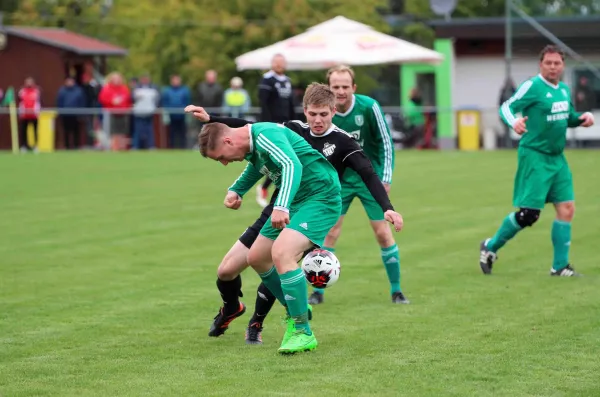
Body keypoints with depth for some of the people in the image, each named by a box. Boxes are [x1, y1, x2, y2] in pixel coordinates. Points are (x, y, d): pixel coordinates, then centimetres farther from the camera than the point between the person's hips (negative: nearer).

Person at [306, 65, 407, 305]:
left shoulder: (368, 107, -17)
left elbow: (385, 142, -8)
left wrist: (386, 178, -11)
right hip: (339, 179, 1)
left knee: (382, 232, -3)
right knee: (329, 232, -5)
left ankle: (396, 290, 10)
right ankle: (318, 291, 6)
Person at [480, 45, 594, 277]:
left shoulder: (564, 90, 12)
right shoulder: (532, 86, -11)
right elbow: (506, 108, -13)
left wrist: (581, 118, 4)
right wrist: (514, 122, -34)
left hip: (557, 158, 7)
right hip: (534, 156, -7)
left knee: (566, 209, 1)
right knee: (529, 214, -9)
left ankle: (560, 266, 11)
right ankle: (490, 247, 12)